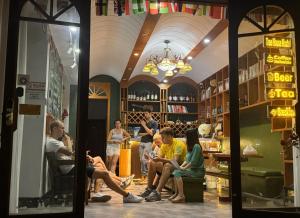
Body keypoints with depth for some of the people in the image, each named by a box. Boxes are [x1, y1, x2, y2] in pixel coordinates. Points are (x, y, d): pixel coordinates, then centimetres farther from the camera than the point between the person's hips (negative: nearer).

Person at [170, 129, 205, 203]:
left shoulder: (196, 146, -16)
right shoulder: (191, 147, 16)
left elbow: (193, 162, -21)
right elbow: (187, 160, 18)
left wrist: (184, 168, -13)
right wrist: (181, 166, 2)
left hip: (198, 171, -9)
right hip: (192, 169, 9)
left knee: (178, 173, -22)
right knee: (175, 171, -4)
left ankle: (181, 196, -20)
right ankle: (176, 193, -2)